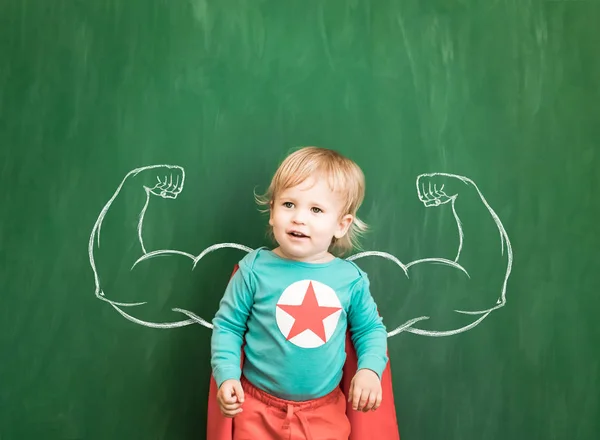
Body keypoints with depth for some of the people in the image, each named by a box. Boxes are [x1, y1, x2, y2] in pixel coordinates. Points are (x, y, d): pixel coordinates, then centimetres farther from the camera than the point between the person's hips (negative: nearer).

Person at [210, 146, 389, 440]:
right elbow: (227, 325, -4)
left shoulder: (351, 278, -8)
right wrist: (227, 376, -13)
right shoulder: (255, 268, -13)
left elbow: (370, 329, 6)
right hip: (259, 410, -1)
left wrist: (370, 370, -9)